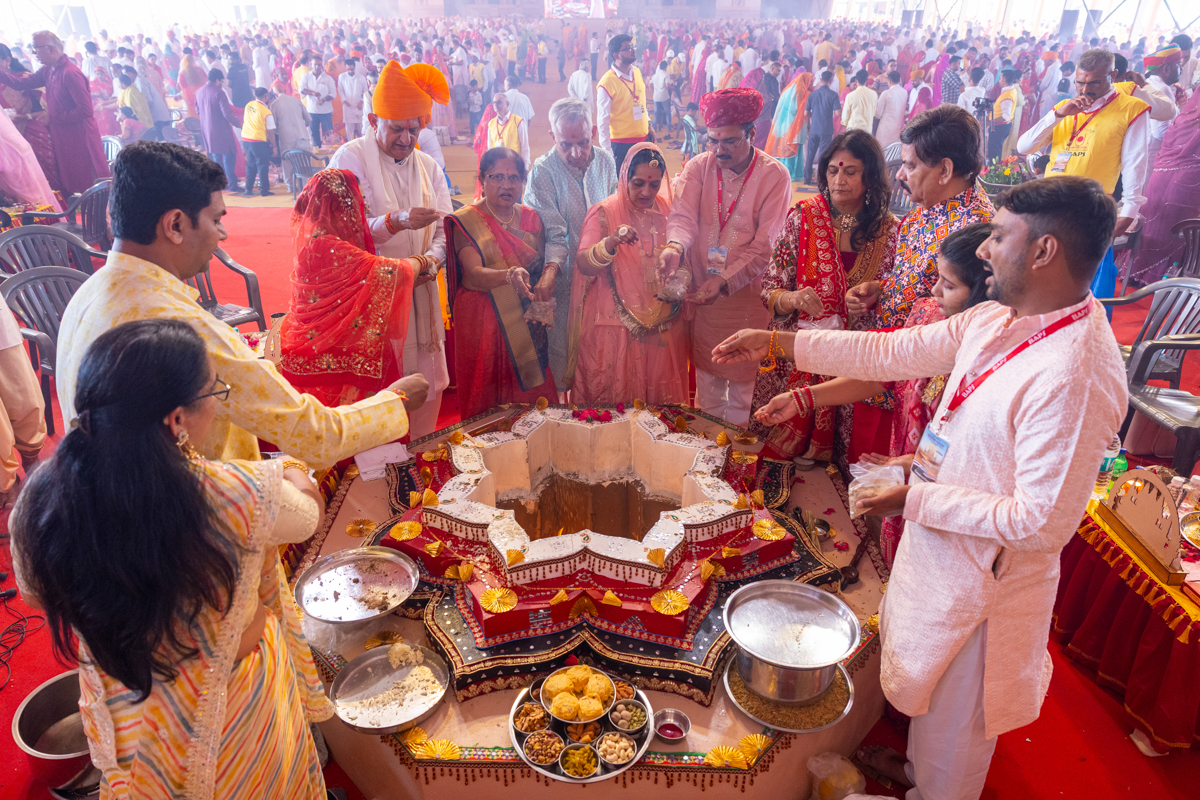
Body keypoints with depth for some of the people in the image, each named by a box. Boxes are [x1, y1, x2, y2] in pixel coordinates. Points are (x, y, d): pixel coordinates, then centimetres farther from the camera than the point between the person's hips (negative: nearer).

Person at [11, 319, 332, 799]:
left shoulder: (42, 499, -24)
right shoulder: (239, 496, -37)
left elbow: (36, 594, -1)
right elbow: (308, 514, -11)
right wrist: (294, 472, 11)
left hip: (123, 720, 4)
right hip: (236, 719, -3)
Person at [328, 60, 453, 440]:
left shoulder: (429, 167, 13)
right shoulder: (350, 158, -4)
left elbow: (444, 228, 8)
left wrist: (433, 259, -14)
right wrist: (396, 221, -30)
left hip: (419, 293, 5)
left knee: (424, 381, 7)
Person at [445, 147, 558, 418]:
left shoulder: (531, 218, 11)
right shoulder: (465, 221, -2)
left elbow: (542, 267, 13)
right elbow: (474, 273, -16)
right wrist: (509, 275, -36)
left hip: (527, 322, 3)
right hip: (482, 322, -3)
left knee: (531, 394, 3)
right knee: (486, 396, -2)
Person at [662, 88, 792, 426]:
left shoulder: (774, 176, -9)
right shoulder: (698, 167, 0)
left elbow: (764, 246, -14)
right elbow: (683, 216, -15)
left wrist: (724, 281, -25)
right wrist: (675, 246, -38)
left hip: (747, 295, -2)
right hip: (701, 293, 3)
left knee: (743, 379, 7)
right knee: (707, 376, 14)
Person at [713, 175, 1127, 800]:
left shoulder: (1074, 376, -32)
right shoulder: (997, 320, -5)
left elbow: (1043, 523, -30)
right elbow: (894, 352, 1)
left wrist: (918, 501, -22)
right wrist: (777, 343, -1)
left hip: (982, 571, -8)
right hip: (938, 541, 9)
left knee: (954, 717, 19)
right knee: (925, 683, 32)